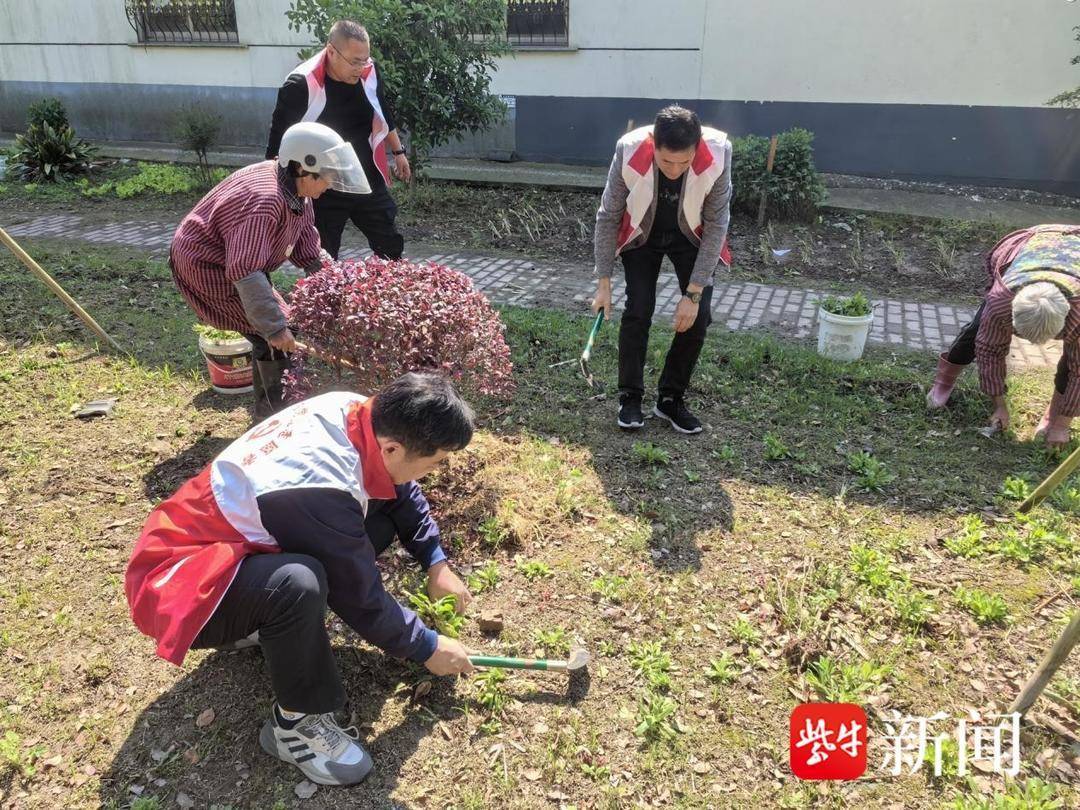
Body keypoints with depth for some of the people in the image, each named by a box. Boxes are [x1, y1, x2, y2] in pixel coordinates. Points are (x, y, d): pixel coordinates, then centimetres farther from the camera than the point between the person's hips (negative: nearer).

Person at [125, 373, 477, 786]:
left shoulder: (356, 412, -14)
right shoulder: (320, 492, -35)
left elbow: (401, 491, 6)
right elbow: (362, 600, -21)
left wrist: (437, 564, 3)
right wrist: (426, 647, -6)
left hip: (240, 540, 8)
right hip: (179, 583, -8)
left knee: (382, 512, 2)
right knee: (299, 584, -38)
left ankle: (266, 621, 10)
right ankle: (294, 722, -11)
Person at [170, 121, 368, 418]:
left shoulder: (298, 191, -4)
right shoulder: (265, 200, -34)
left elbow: (306, 243, 7)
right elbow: (246, 272, -38)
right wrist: (274, 327, -37)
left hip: (231, 259, 10)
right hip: (205, 264, -10)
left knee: (274, 328, 13)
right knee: (275, 338, -14)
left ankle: (268, 415, 26)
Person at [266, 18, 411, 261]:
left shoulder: (369, 72, -6)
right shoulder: (301, 86, -20)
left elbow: (384, 114, 14)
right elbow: (279, 140, -14)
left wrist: (398, 151, 22)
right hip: (324, 192, -4)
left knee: (392, 248, 13)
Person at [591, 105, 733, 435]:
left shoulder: (718, 154, -33)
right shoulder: (629, 151, -33)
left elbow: (716, 226, -24)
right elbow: (608, 217, -19)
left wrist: (693, 294, -24)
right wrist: (603, 282, -17)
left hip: (692, 237, 1)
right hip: (642, 235, 0)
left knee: (698, 316, -8)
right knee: (638, 311, -11)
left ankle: (671, 398, 9)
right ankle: (630, 397, 6)